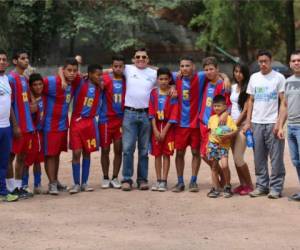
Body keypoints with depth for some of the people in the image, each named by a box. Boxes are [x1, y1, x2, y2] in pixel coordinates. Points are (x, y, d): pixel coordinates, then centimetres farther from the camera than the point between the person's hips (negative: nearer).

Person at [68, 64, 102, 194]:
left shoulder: (99, 86, 4)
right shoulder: (80, 83, -9)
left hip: (90, 122, 4)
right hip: (77, 121, -4)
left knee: (87, 153, 8)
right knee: (76, 153, -5)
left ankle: (84, 183, 16)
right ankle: (76, 184, 2)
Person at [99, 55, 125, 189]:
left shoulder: (126, 81, 5)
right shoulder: (105, 79, -5)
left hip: (121, 120, 3)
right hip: (105, 119, -3)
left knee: (118, 150, 5)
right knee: (105, 149, 4)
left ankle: (115, 178, 14)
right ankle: (105, 178, 14)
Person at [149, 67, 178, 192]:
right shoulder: (154, 93, 3)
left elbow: (174, 114, -9)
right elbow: (151, 111, 0)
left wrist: (164, 131, -12)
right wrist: (155, 130, -8)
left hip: (168, 126, -3)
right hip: (156, 125, 3)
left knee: (166, 154, -1)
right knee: (157, 154, 5)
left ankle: (164, 181, 2)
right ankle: (158, 180, 11)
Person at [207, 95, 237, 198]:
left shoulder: (229, 118, -3)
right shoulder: (212, 118, 9)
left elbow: (235, 131, -7)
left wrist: (227, 136, -23)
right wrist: (208, 145, 9)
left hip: (224, 145, -4)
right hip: (213, 143, 4)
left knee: (224, 165, -17)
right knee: (214, 167, 6)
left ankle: (227, 187, 0)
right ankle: (215, 189, 13)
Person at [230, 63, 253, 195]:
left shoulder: (247, 89, -8)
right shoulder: (233, 87, 13)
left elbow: (245, 110, -11)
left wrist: (236, 125, -12)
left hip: (242, 125, -7)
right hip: (233, 125, 7)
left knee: (238, 158, -9)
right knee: (235, 157, 7)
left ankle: (249, 185, 3)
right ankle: (242, 184, 15)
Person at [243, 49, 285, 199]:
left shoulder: (278, 78, -1)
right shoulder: (254, 78, 12)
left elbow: (283, 102, -3)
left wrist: (279, 122, -12)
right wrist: (248, 122, 9)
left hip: (273, 123, -4)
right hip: (256, 123, 4)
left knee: (276, 157, -3)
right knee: (259, 157, 8)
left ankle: (275, 187, 3)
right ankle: (262, 185, 17)